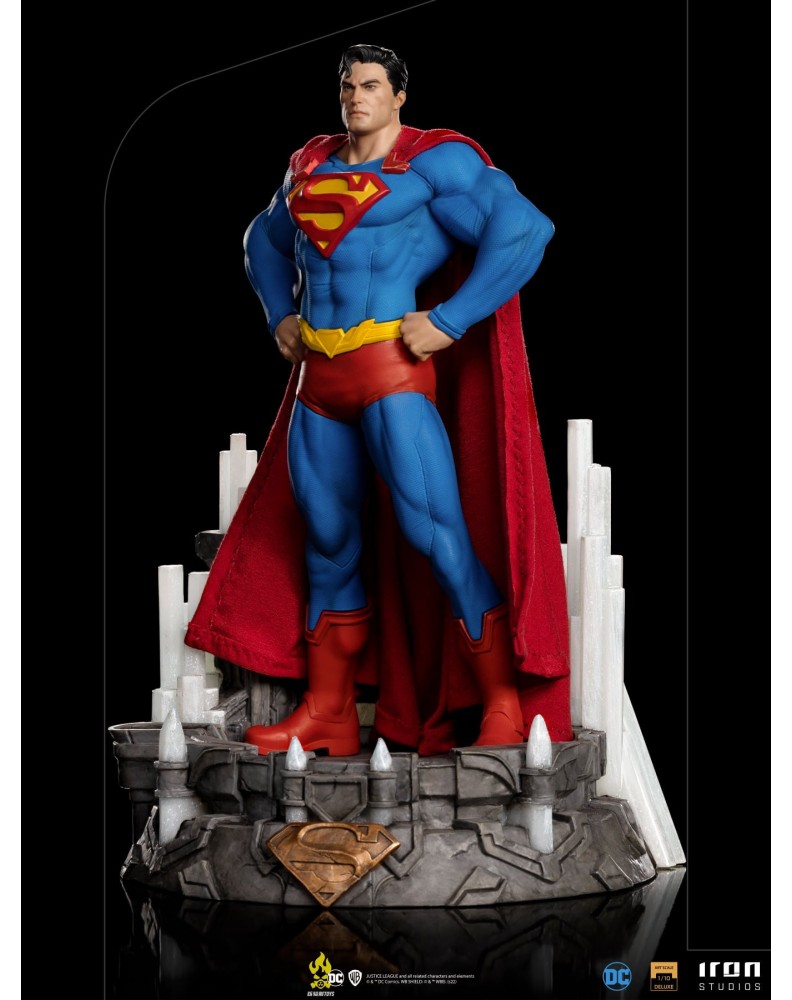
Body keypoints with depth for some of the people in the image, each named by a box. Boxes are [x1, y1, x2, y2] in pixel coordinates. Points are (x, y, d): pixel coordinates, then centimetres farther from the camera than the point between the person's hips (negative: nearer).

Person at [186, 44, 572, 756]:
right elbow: (265, 240, 34)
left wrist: (450, 320, -16)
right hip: (319, 376, 7)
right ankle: (328, 715, 20)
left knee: (434, 531, -13)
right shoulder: (313, 165, 16)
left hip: (393, 371, -7)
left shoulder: (433, 162, -5)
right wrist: (280, 316, 18)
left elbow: (524, 229, -15)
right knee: (328, 541, 11)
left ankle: (504, 702, -4)